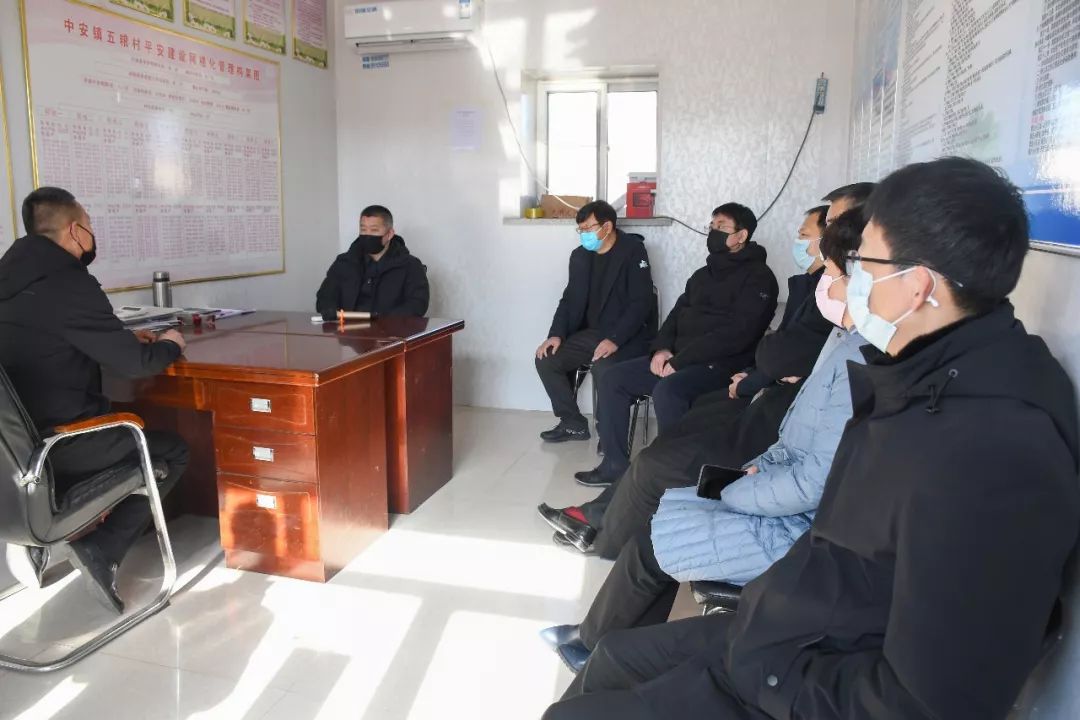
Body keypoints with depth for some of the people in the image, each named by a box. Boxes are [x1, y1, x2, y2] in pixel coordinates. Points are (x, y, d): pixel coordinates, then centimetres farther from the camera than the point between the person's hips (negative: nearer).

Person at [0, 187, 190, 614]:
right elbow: (134, 364, -17)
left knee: (133, 435, 27)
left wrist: (127, 339, 16)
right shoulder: (69, 284, -19)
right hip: (55, 443, -9)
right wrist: (168, 346, 4)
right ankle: (102, 549, -4)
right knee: (173, 452, 7)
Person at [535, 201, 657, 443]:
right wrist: (556, 334, -5)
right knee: (545, 359, -8)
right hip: (593, 332, 7)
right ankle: (573, 423, 7)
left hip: (630, 336, -7)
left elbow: (641, 303, -19)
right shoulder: (580, 256, 8)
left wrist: (615, 340, -29)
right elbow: (570, 299, 12)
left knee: (603, 367, -35)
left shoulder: (633, 251, -12)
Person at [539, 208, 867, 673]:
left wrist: (730, 494, -13)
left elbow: (816, 482, -27)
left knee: (650, 543, -4)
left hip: (797, 531, -10)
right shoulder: (847, 340, 7)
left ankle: (593, 645, 25)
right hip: (785, 495, 10)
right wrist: (760, 466, 2)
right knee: (666, 508, 9)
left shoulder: (862, 360, -26)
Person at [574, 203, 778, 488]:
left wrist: (679, 360, -19)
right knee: (613, 379, -4)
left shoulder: (758, 277, -7)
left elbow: (737, 334, -18)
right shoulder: (704, 274, 20)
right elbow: (678, 313, 19)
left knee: (667, 390, -36)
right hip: (679, 358, 8)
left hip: (720, 364, -8)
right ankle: (615, 464, 0)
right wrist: (662, 348, -4)